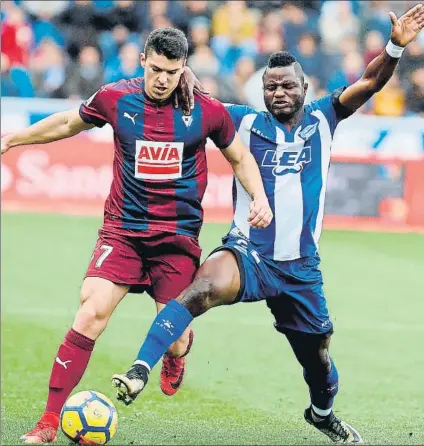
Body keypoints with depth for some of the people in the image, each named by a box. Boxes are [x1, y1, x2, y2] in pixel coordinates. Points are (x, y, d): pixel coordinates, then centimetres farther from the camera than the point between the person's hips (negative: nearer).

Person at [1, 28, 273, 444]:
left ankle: (178, 350, 41)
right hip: (123, 228, 0)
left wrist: (259, 198, -2)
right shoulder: (115, 98, -4)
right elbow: (69, 123, 16)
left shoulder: (207, 111, -5)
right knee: (91, 311, -18)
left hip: (178, 237, 0)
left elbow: (240, 157, 12)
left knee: (172, 338, -2)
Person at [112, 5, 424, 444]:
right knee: (203, 288, -34)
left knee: (318, 357, 13)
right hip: (247, 254, -2)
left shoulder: (321, 119, 6)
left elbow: (369, 82, -4)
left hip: (301, 268, 2)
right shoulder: (245, 122, 3)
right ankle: (139, 371, -41)